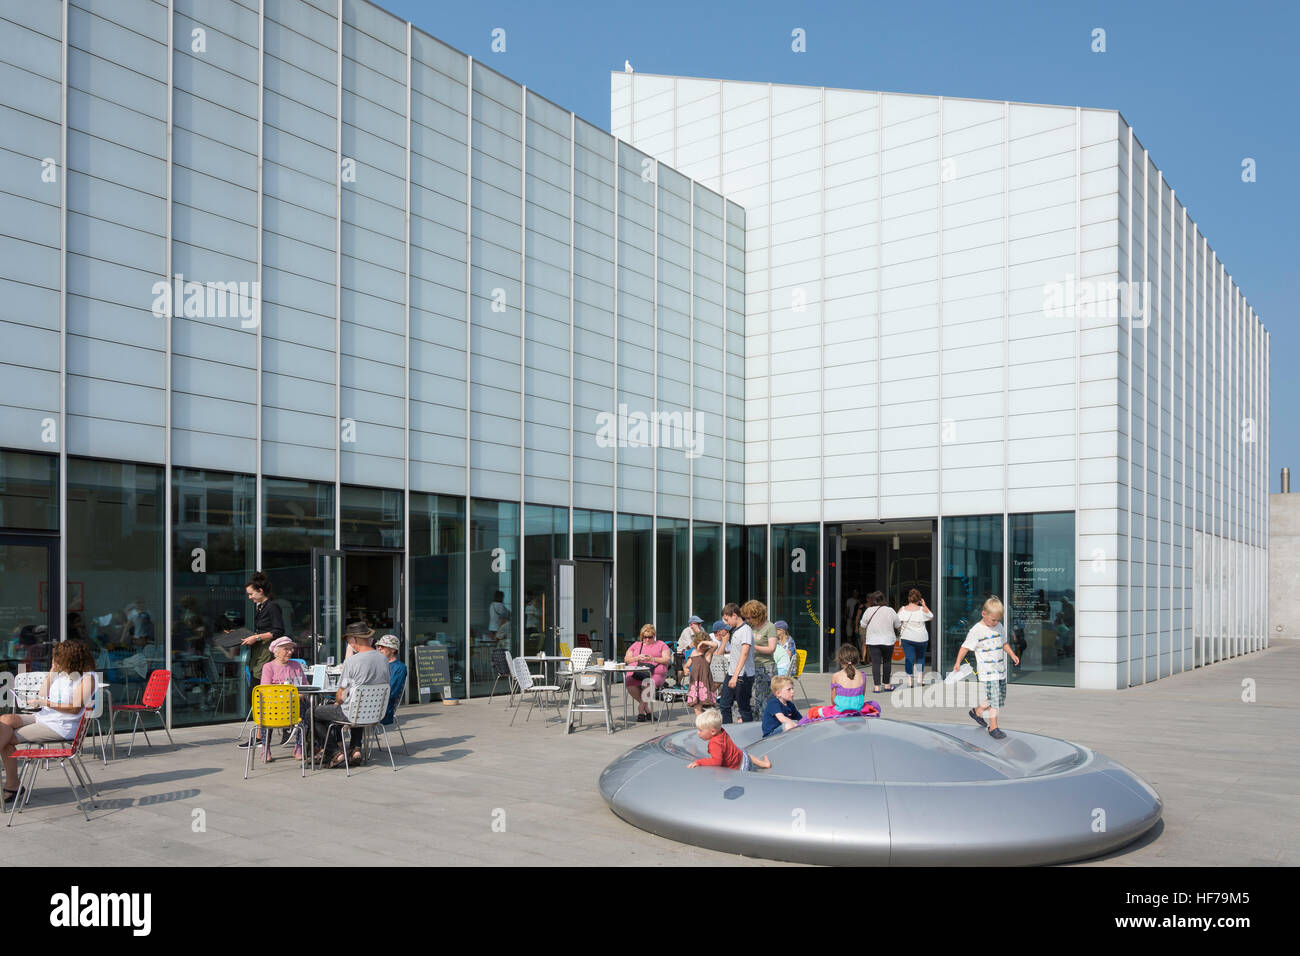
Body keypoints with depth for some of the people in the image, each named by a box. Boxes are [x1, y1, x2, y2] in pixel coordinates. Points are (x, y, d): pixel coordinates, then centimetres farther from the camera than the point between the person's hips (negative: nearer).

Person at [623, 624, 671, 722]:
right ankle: (647, 709, -17)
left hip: (655, 674, -2)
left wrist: (652, 659, -9)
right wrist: (637, 658, -3)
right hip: (636, 673, 3)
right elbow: (626, 659, 17)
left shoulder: (661, 645, 17)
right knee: (628, 682, -31)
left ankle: (641, 709, -18)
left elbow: (667, 660, 5)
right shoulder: (636, 645, 25)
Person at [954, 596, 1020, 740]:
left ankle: (977, 712, 32)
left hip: (1000, 670, 7)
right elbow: (966, 646, -11)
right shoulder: (976, 630, -11)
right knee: (993, 699, -9)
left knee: (1001, 698, 12)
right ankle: (993, 728, 2)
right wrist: (958, 662, -19)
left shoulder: (998, 626, 9)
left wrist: (1012, 655, 10)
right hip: (987, 672, -7)